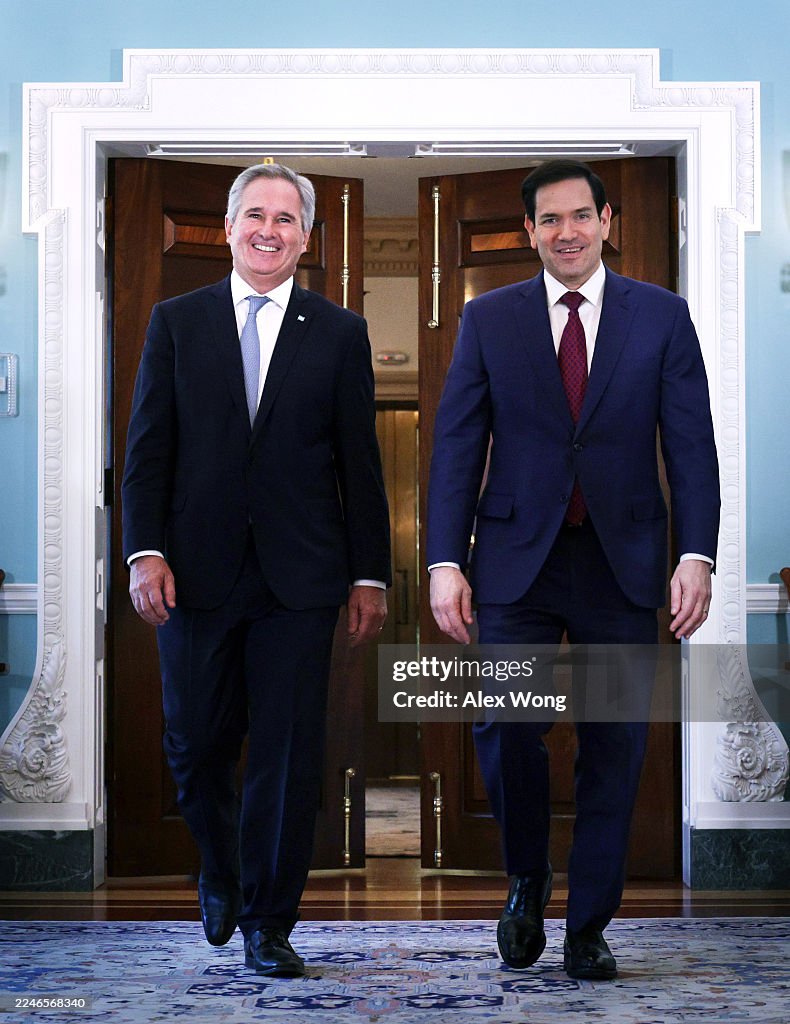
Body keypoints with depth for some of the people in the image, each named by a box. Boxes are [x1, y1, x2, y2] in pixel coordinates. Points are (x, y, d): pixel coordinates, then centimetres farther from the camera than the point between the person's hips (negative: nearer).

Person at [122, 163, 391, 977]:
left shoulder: (339, 334, 6)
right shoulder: (176, 322, 7)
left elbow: (360, 464, 5)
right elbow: (147, 449, 3)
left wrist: (370, 576, 2)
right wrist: (145, 552, -8)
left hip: (298, 575, 0)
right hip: (197, 571, 1)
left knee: (288, 751, 0)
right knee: (196, 742, 8)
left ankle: (268, 921, 12)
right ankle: (220, 874, 35)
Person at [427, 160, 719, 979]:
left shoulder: (662, 317, 5)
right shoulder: (488, 318, 6)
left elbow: (691, 445, 2)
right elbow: (457, 445, 4)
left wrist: (696, 555, -10)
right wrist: (445, 561, -5)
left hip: (622, 562, 0)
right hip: (516, 557, 0)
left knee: (615, 745, 4)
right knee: (503, 725, -10)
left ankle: (588, 927, 18)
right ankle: (526, 879, 17)